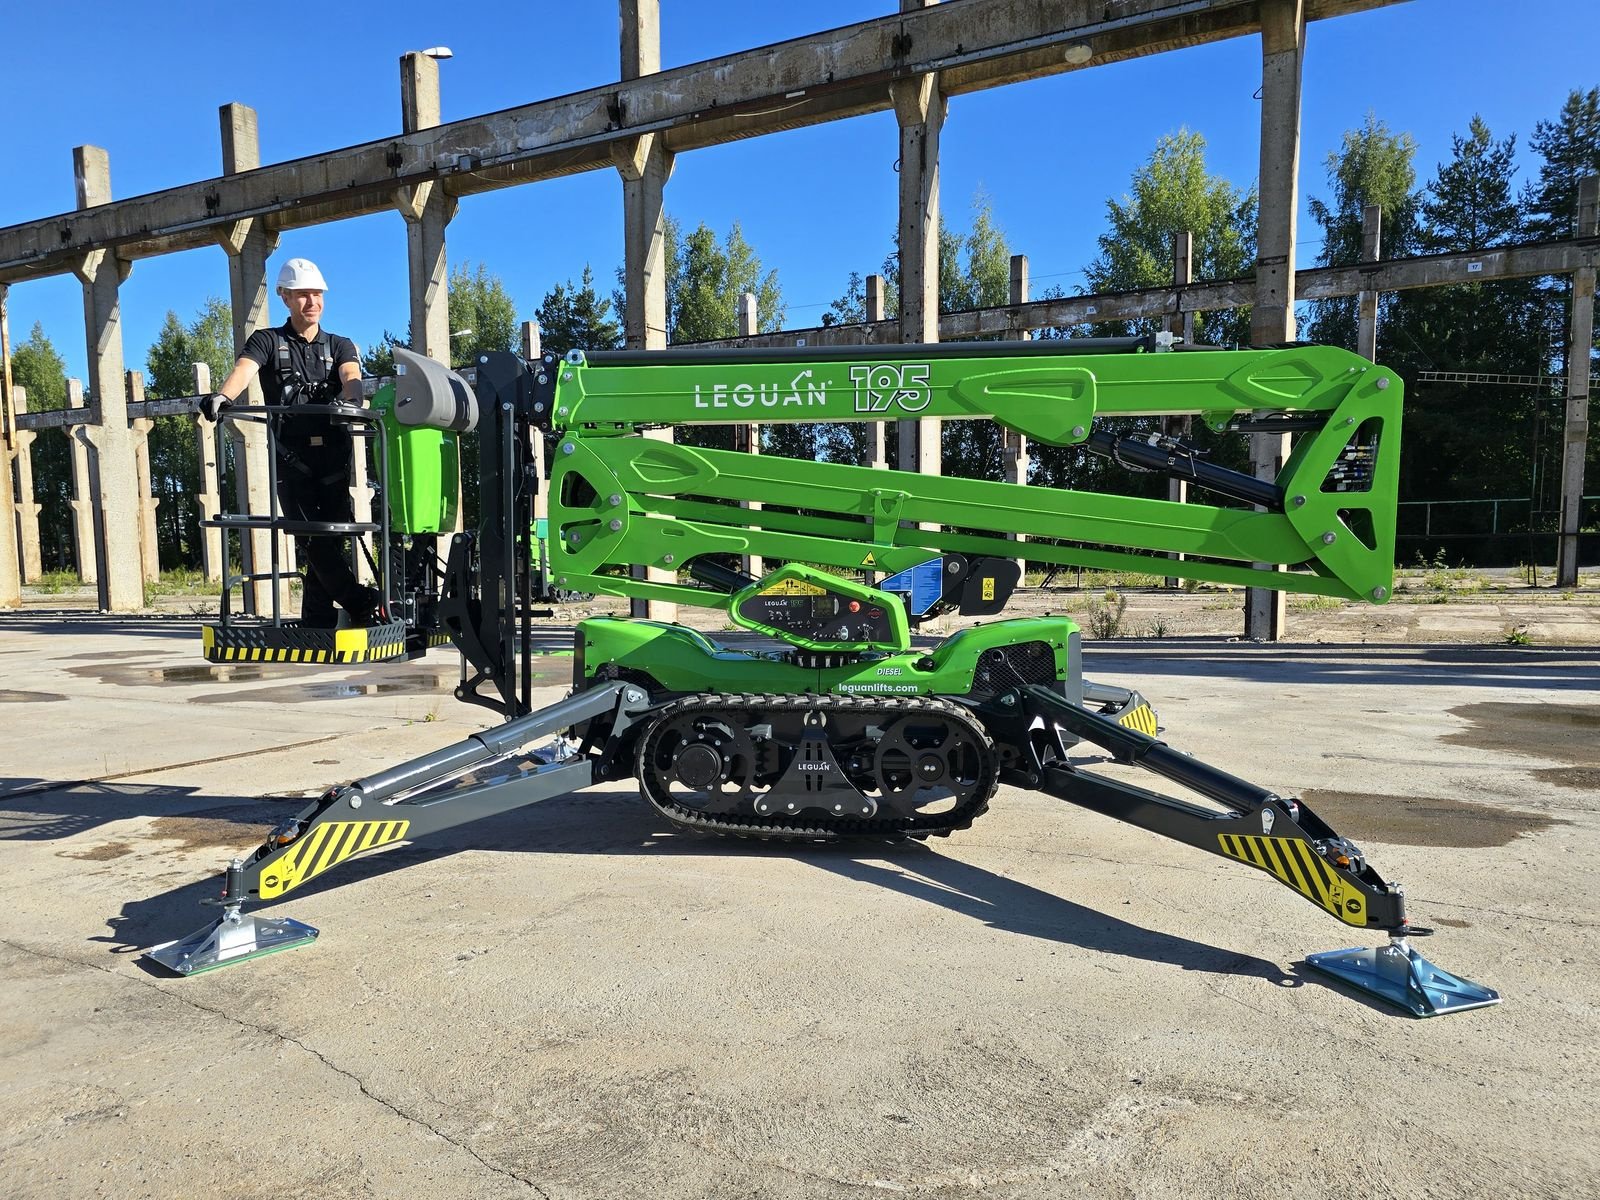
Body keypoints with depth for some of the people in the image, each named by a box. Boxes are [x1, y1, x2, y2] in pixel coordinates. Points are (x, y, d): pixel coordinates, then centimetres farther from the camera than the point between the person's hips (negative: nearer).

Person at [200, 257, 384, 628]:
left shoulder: (340, 345, 18)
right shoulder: (268, 342, 13)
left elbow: (351, 376, -5)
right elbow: (244, 369, -8)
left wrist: (350, 398, -30)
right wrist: (222, 395, -32)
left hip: (333, 455, 2)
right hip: (290, 455, -1)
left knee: (331, 540, -1)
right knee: (311, 537, -15)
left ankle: (317, 625, 5)